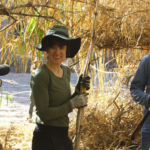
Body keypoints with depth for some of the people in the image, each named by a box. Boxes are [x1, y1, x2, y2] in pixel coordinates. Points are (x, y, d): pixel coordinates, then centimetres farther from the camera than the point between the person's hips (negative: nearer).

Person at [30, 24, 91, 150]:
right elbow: (43, 113, -19)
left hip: (63, 136, 8)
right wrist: (73, 104, -14)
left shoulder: (66, 70, 8)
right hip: (47, 138, -8)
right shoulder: (41, 75, -16)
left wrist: (78, 91, 0)